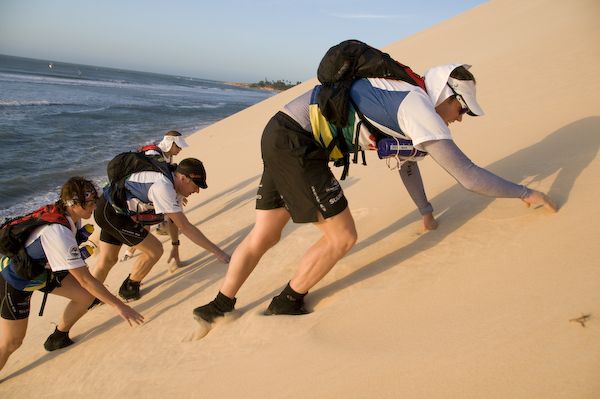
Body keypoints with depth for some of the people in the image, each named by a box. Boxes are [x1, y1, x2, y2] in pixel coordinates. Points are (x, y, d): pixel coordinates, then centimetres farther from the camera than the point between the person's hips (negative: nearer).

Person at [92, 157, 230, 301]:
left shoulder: (170, 183, 1)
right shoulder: (163, 188, -28)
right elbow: (185, 227, -28)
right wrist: (217, 251, -24)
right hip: (111, 213, -9)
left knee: (108, 260, 17)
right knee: (155, 250, -4)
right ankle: (129, 289, 16)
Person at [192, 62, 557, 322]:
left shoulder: (404, 99, 18)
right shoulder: (420, 108, -11)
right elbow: (467, 175, -12)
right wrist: (526, 193, 3)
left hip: (279, 138, 10)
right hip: (295, 142, -10)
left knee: (263, 237, 17)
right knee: (342, 237, -1)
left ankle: (220, 306, 30)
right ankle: (286, 305, 16)